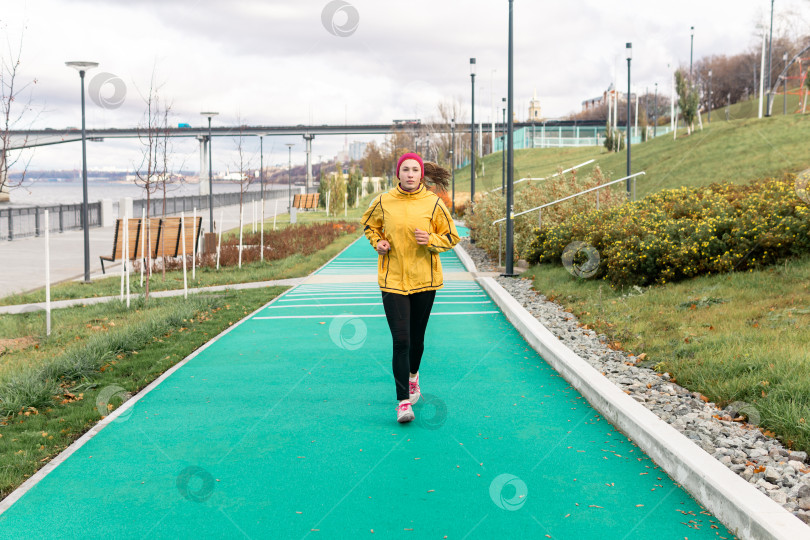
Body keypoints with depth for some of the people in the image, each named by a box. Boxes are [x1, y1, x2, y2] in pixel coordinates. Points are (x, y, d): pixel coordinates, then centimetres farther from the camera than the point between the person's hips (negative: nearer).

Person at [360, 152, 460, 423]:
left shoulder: (433, 203, -3)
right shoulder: (383, 202, -2)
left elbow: (451, 236, 6)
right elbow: (369, 224, 18)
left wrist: (431, 240, -13)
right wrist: (378, 242, -1)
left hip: (424, 279, 1)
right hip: (393, 280, -1)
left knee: (417, 337, 14)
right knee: (400, 341, -9)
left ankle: (413, 375, 45)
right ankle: (403, 400, -5)